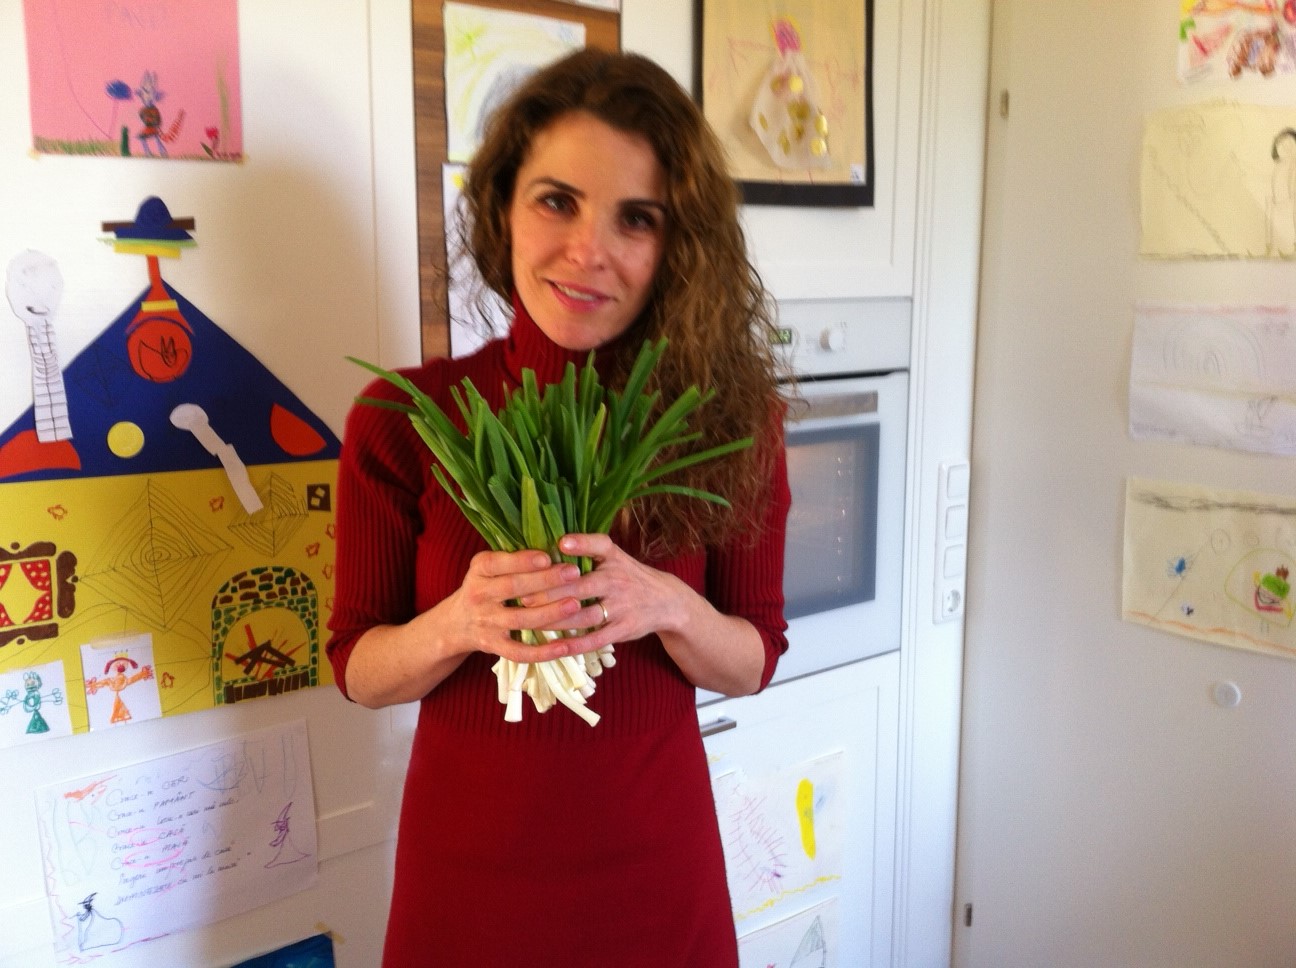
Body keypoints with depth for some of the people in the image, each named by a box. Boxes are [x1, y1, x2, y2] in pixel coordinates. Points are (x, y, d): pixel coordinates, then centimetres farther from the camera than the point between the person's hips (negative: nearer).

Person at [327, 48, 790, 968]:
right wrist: (457, 625, -24)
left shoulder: (729, 419, -10)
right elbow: (358, 668, -4)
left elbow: (754, 659, -3)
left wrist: (666, 606, -22)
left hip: (656, 869, 1)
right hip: (464, 868, 0)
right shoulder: (405, 418, -11)